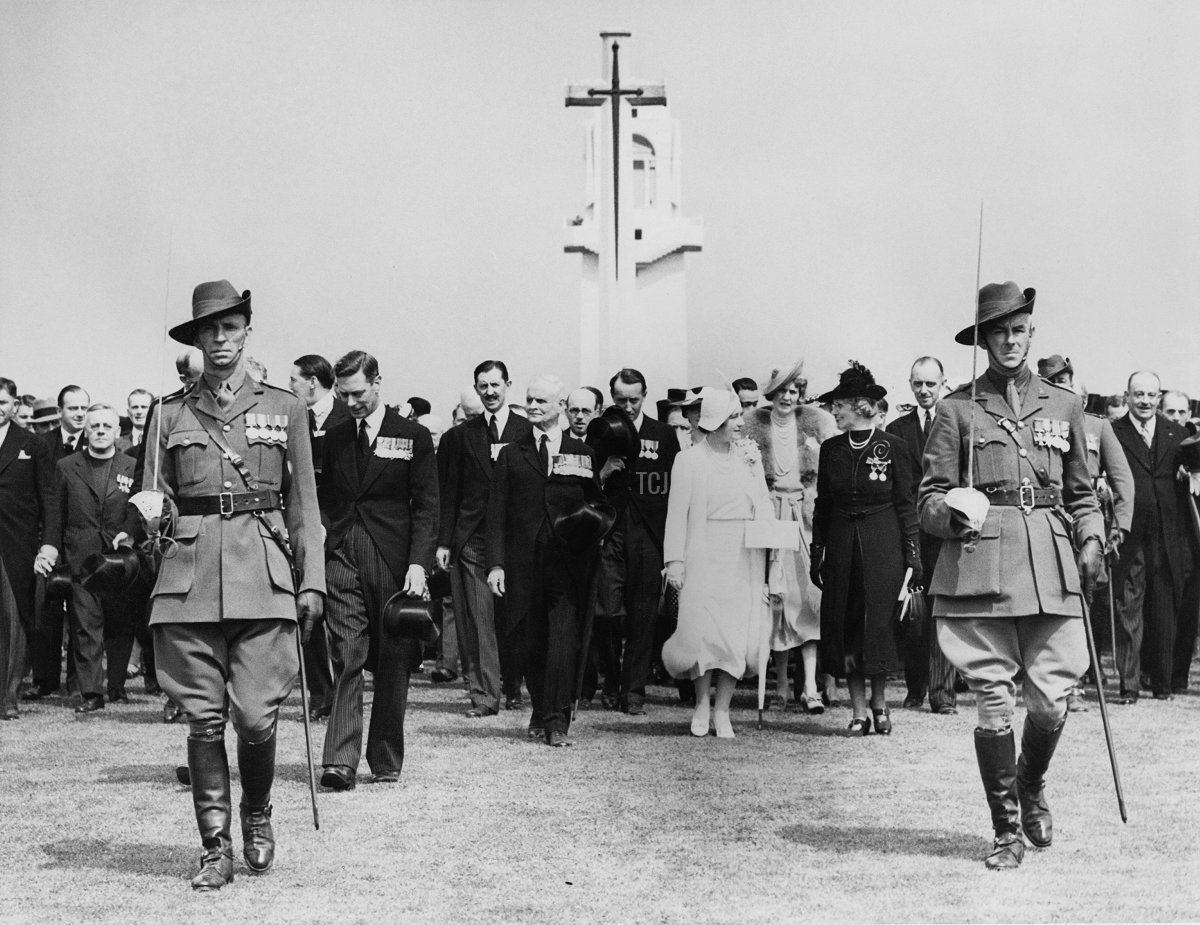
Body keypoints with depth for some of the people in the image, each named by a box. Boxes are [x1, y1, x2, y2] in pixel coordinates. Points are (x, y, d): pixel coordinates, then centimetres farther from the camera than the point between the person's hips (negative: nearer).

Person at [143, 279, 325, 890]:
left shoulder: (283, 409, 11)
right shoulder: (170, 412, 12)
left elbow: (303, 503, 12)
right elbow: (154, 497, 13)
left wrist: (312, 580, 6)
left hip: (262, 571, -1)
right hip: (190, 573, 1)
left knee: (256, 717, -6)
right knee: (204, 718, -1)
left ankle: (256, 817, 21)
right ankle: (215, 849, 9)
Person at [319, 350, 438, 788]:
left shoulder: (413, 436, 2)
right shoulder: (335, 438, 13)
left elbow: (426, 506, -1)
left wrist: (418, 563, -12)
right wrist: (319, 543, 3)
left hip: (392, 561, -2)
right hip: (341, 559, 2)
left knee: (393, 665, 4)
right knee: (346, 659, -8)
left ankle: (386, 761, 15)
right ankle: (340, 761, -12)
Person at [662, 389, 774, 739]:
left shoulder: (749, 457, 12)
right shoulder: (689, 460, 1)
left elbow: (764, 508, 12)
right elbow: (677, 513, -1)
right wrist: (674, 560, -6)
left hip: (744, 559, 3)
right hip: (705, 556, -3)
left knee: (737, 633, -1)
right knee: (704, 628, -8)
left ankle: (722, 710, 7)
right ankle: (702, 703, 12)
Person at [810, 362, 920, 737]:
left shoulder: (892, 447, -3)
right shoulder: (831, 449, 7)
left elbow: (906, 504, -1)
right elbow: (822, 505, 10)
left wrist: (913, 555, -5)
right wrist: (816, 554, 7)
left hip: (883, 544, -3)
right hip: (842, 546, 4)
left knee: (879, 623, -2)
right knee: (845, 626, 1)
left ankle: (879, 703, 17)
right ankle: (859, 712, 7)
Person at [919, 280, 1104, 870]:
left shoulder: (1064, 405, 14)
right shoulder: (957, 409, 6)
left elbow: (1081, 492, 20)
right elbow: (930, 495, 5)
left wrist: (1091, 540, 3)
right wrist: (952, 512, -16)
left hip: (1051, 568, 2)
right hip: (980, 567, -2)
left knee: (1052, 699, -1)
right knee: (993, 701, -2)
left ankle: (1031, 791, 29)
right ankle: (1006, 829, 12)